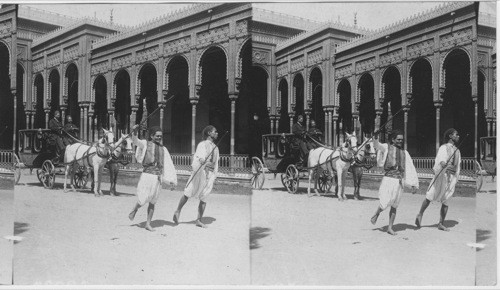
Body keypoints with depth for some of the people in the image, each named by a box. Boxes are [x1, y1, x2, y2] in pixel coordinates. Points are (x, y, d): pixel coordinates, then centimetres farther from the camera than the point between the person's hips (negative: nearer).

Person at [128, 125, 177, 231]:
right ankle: (134, 210, 27)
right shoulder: (145, 144, 3)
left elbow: (168, 165, 12)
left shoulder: (163, 149, 13)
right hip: (147, 174, -4)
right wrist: (134, 133, -35)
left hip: (157, 177, 4)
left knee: (152, 202, 6)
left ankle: (148, 224, 15)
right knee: (143, 199, -4)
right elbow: (136, 141, -15)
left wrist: (172, 179, 5)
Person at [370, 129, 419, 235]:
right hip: (388, 178, -4)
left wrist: (414, 184, 6)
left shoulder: (404, 152, 13)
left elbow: (410, 168, 12)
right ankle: (376, 214, 21)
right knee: (385, 202, -10)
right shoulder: (386, 147, 4)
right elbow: (377, 146, -17)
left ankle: (390, 227, 15)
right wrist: (375, 139, -40)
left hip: (399, 181, 4)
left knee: (394, 205, 6)